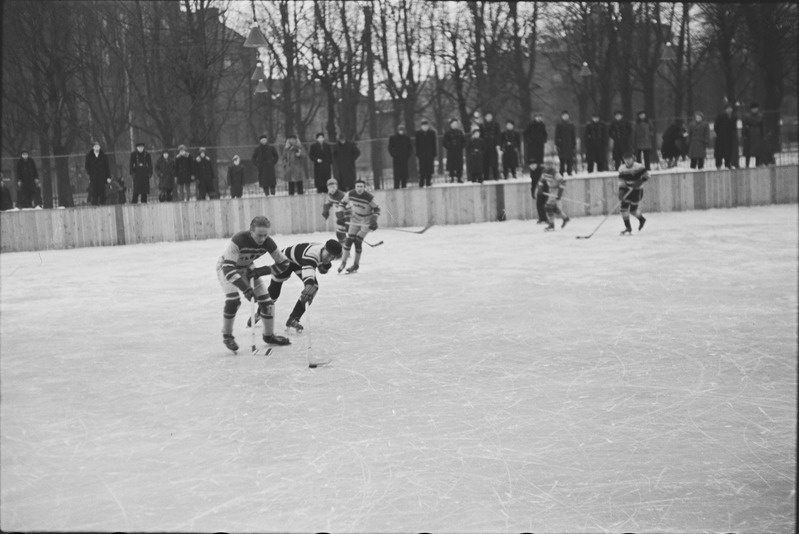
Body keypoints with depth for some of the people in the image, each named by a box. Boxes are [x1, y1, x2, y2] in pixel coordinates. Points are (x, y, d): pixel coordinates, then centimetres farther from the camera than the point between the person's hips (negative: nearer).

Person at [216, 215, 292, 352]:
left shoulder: (267, 242, -24)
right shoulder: (238, 240, -40)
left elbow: (283, 263, -12)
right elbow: (228, 269, -44)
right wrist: (245, 288, -50)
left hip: (247, 268, 5)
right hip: (226, 267, -5)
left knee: (266, 300, -2)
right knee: (233, 300, -26)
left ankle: (269, 335, 18)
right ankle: (227, 336, -4)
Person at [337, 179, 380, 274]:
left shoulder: (369, 197, -24)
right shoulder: (350, 194, -15)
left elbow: (376, 209, -11)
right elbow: (343, 203, 3)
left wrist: (374, 221, -20)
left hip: (366, 221, -3)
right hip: (355, 219, 3)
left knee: (358, 241, -9)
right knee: (349, 239, -5)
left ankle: (356, 265, 5)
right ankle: (343, 262, 7)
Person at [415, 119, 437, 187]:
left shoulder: (432, 133, 6)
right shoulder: (418, 133, 4)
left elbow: (435, 144, 7)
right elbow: (416, 144, 4)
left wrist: (434, 153, 1)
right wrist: (417, 153, -2)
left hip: (430, 154, 1)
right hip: (421, 154, -1)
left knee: (429, 169, 0)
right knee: (422, 169, -4)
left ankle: (428, 183, 6)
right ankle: (421, 183, -2)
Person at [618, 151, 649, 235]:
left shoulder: (639, 167, -14)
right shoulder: (622, 169, -1)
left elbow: (646, 175, -10)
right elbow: (621, 181, -3)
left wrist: (640, 182, -24)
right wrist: (621, 191, -15)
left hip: (637, 190, -4)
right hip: (627, 190, 5)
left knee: (633, 209, -5)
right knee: (624, 208, -7)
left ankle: (641, 219, 27)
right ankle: (628, 228, 2)